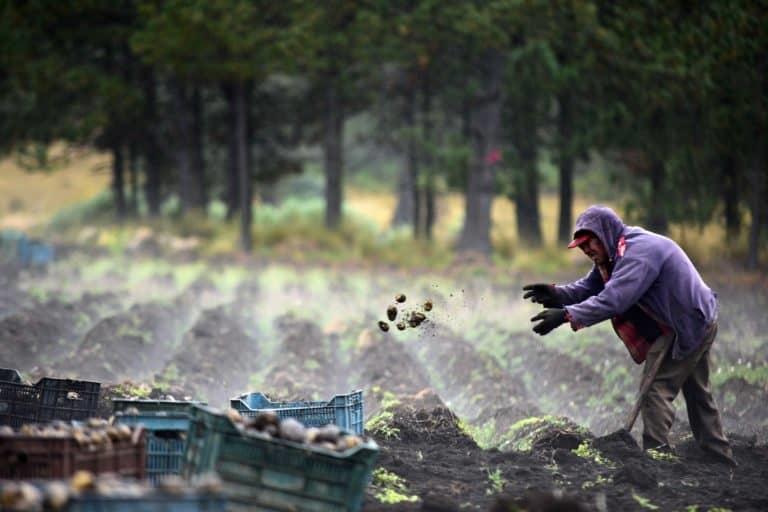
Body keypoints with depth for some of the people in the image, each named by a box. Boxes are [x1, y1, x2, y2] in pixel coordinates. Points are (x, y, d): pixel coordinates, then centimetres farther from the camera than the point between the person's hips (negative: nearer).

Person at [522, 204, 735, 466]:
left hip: (688, 325, -11)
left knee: (656, 390, -13)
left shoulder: (639, 251, -26)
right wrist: (557, 294, -16)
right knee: (698, 397, 19)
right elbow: (588, 288, 3)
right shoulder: (616, 254, 6)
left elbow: (614, 299, -36)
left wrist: (567, 315, -40)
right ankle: (721, 461, 27)